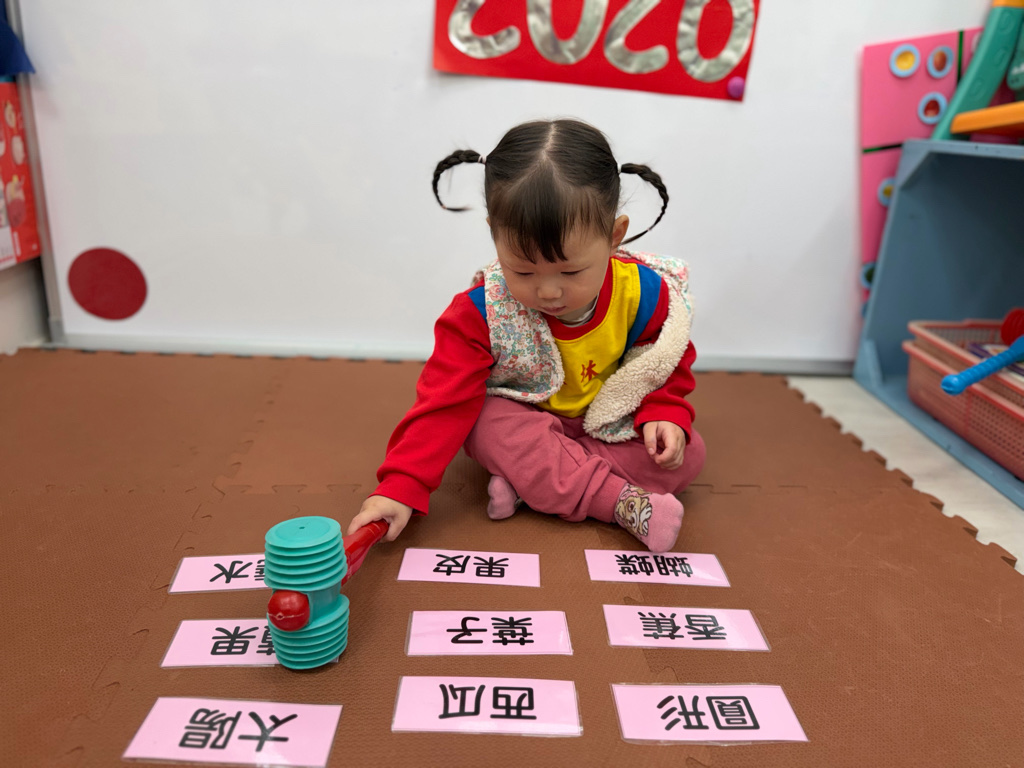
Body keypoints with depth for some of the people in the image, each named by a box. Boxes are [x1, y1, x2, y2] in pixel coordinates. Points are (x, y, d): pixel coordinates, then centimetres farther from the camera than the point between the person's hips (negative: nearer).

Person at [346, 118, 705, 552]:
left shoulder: (644, 295, -21)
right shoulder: (482, 312, -24)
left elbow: (670, 367, -2)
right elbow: (445, 401, -26)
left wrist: (664, 414, -24)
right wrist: (400, 487, -35)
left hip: (615, 425, 2)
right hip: (520, 415, -1)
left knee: (687, 454, -21)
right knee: (488, 424, -33)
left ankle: (530, 482, -27)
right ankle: (623, 503, -32)